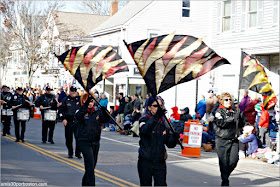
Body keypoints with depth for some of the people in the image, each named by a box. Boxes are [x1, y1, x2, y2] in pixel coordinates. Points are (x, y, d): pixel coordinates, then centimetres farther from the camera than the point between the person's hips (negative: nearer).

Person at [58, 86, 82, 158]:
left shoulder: (80, 99, 7)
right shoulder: (65, 100, 7)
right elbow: (60, 110, 8)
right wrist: (63, 119, -2)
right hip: (68, 122, 0)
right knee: (69, 138, 4)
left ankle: (78, 153, 5)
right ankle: (70, 153, 18)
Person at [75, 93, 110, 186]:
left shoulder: (97, 111, 8)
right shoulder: (81, 111, -3)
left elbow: (106, 120, -4)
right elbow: (78, 116, -26)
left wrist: (104, 112, -25)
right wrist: (86, 104, -36)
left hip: (96, 142, 5)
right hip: (84, 142, -5)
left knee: (92, 165, 15)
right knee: (90, 165, -16)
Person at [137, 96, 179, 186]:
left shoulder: (164, 123, 8)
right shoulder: (144, 120, -3)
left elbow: (169, 144, 7)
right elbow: (144, 131, -28)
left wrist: (174, 138, -16)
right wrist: (156, 117, -39)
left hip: (160, 162, 3)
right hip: (145, 161, -3)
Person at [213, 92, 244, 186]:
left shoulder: (233, 111, 14)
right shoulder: (219, 111, -1)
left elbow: (240, 125, 19)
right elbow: (221, 123, -17)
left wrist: (240, 118, -1)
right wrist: (232, 118, -23)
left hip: (233, 140, 4)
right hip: (222, 140, -4)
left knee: (234, 159, -5)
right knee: (224, 161, -3)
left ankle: (226, 173, 21)